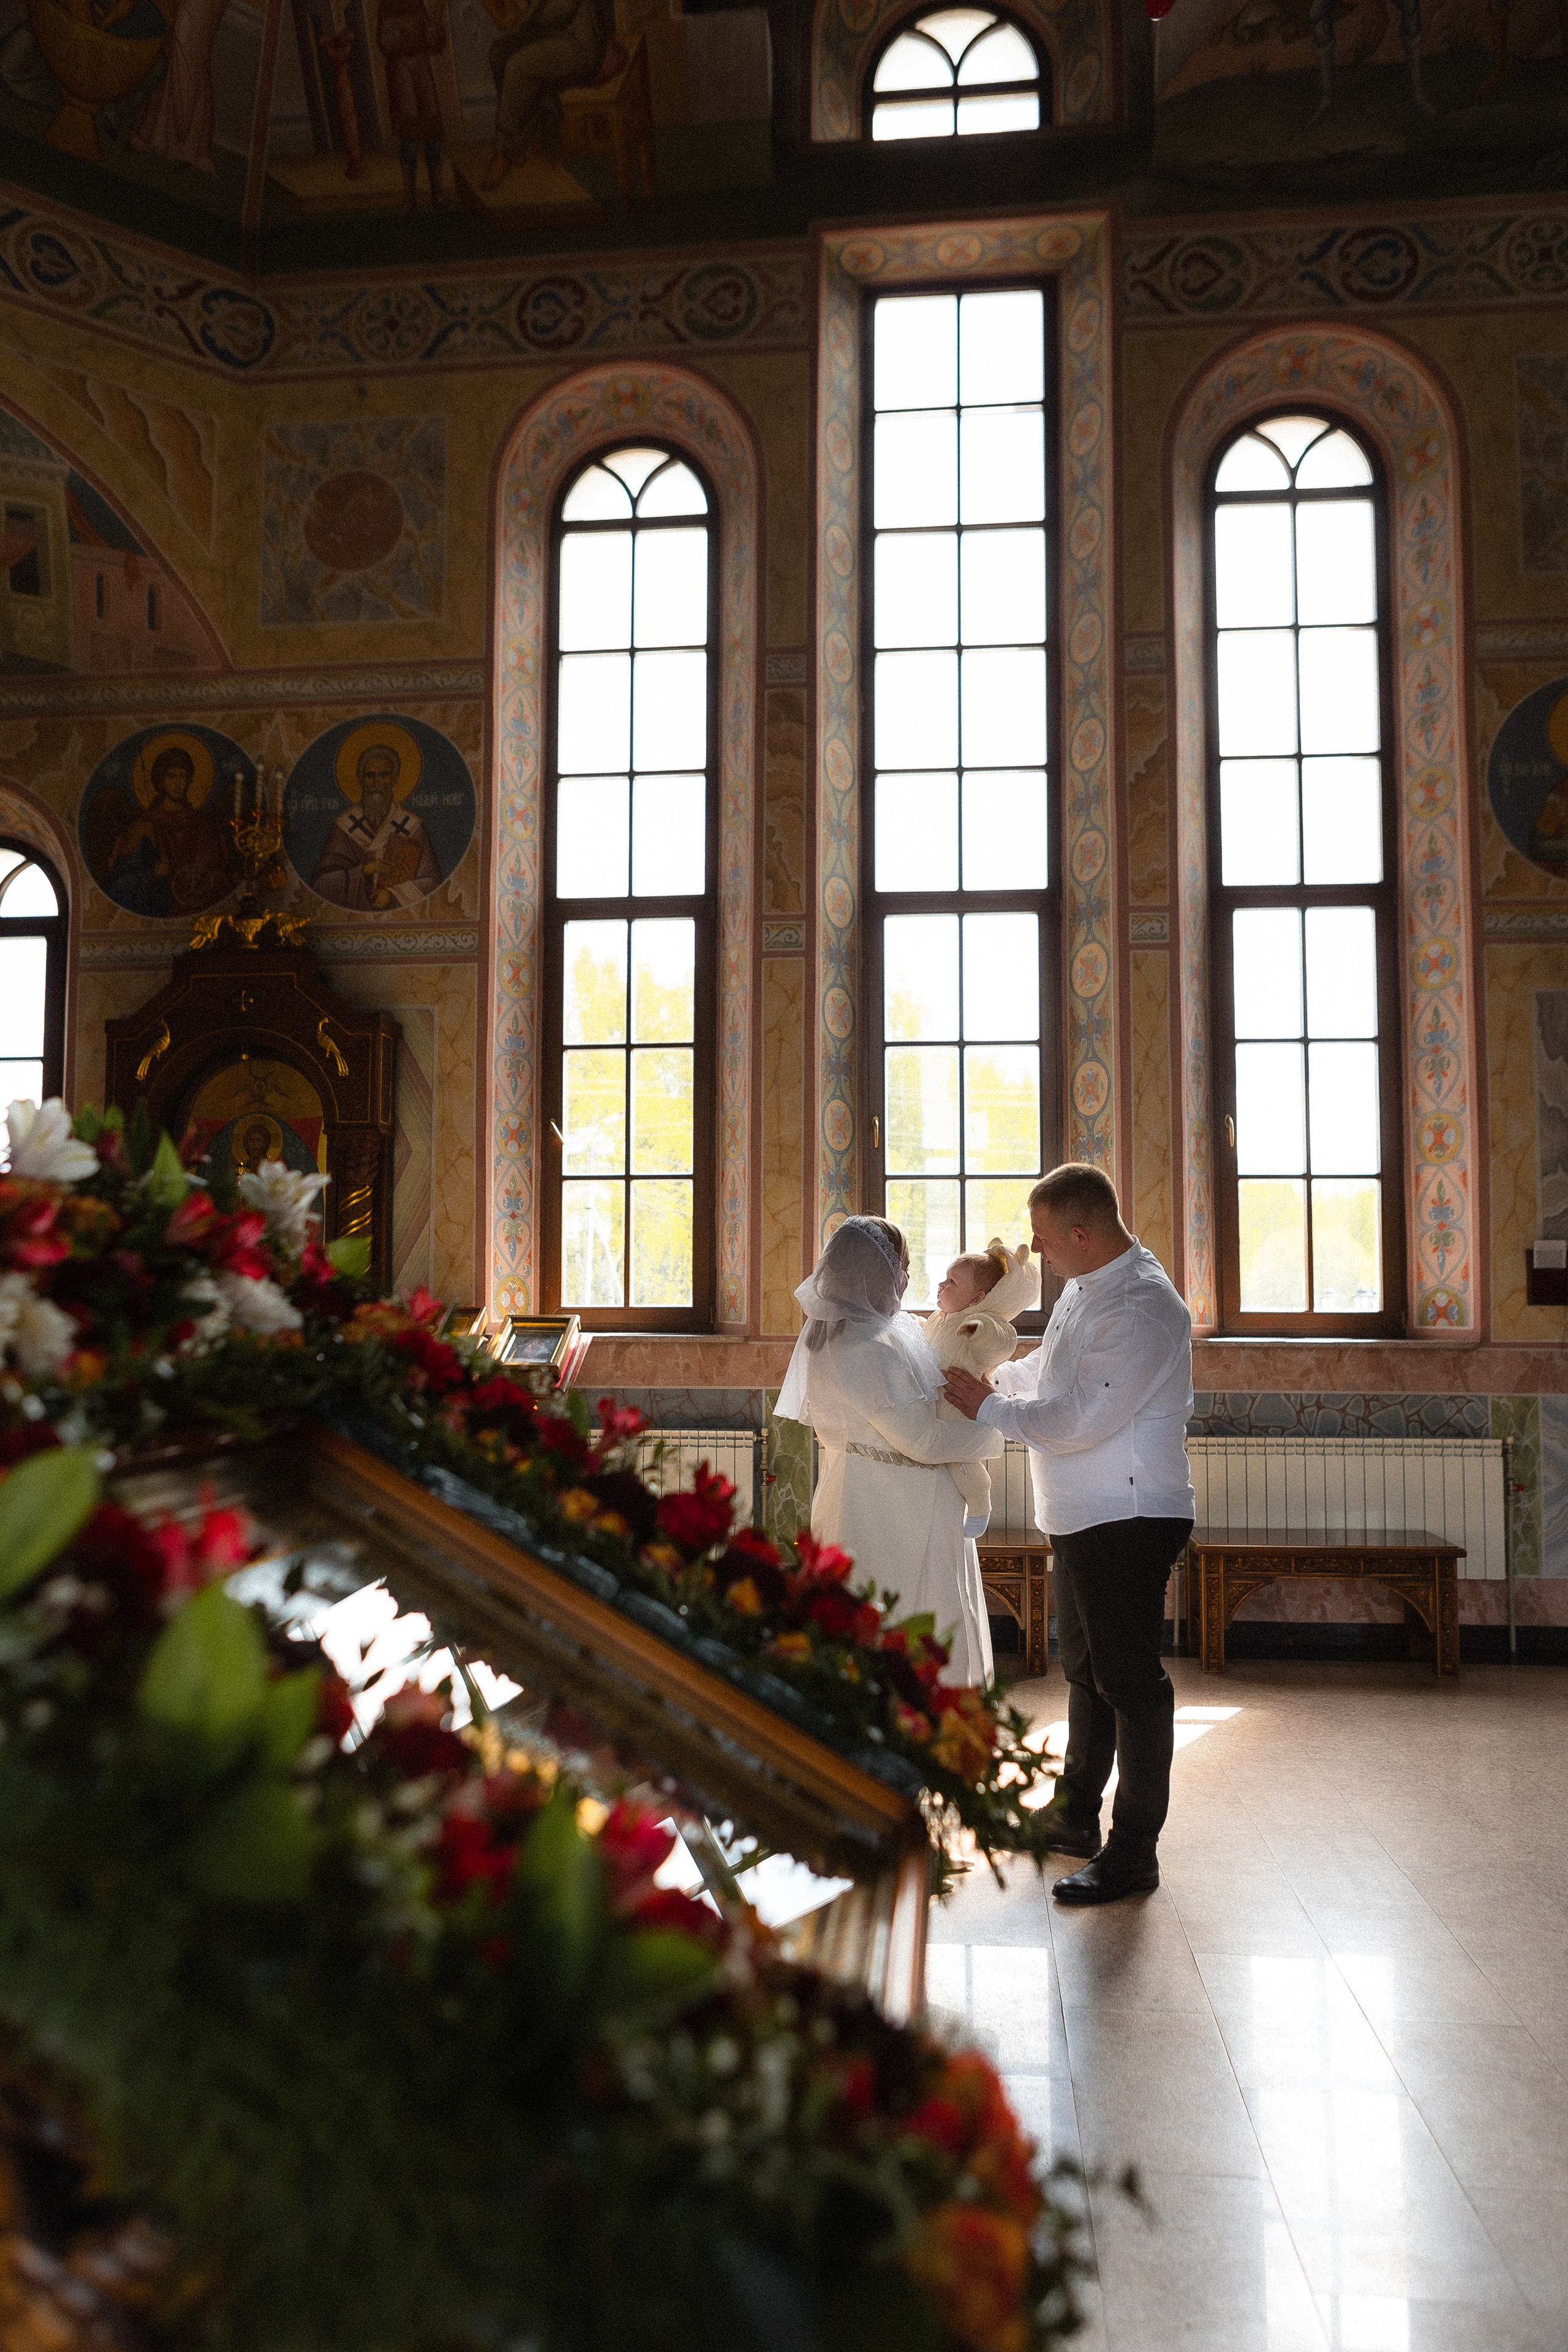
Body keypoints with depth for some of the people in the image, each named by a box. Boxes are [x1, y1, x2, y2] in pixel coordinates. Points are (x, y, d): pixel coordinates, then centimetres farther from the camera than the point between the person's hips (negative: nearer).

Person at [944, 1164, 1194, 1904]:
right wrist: (986, 1379, 15)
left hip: (1128, 1518, -11)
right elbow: (1046, 1370, 27)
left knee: (1129, 1677, -2)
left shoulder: (1141, 1309, -22)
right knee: (1085, 1667, 21)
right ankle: (1075, 1815, 37)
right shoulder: (1086, 1288, 10)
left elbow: (1080, 1419, -26)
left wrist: (988, 1408, -15)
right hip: (1083, 1514, 11)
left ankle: (1133, 1852, 8)